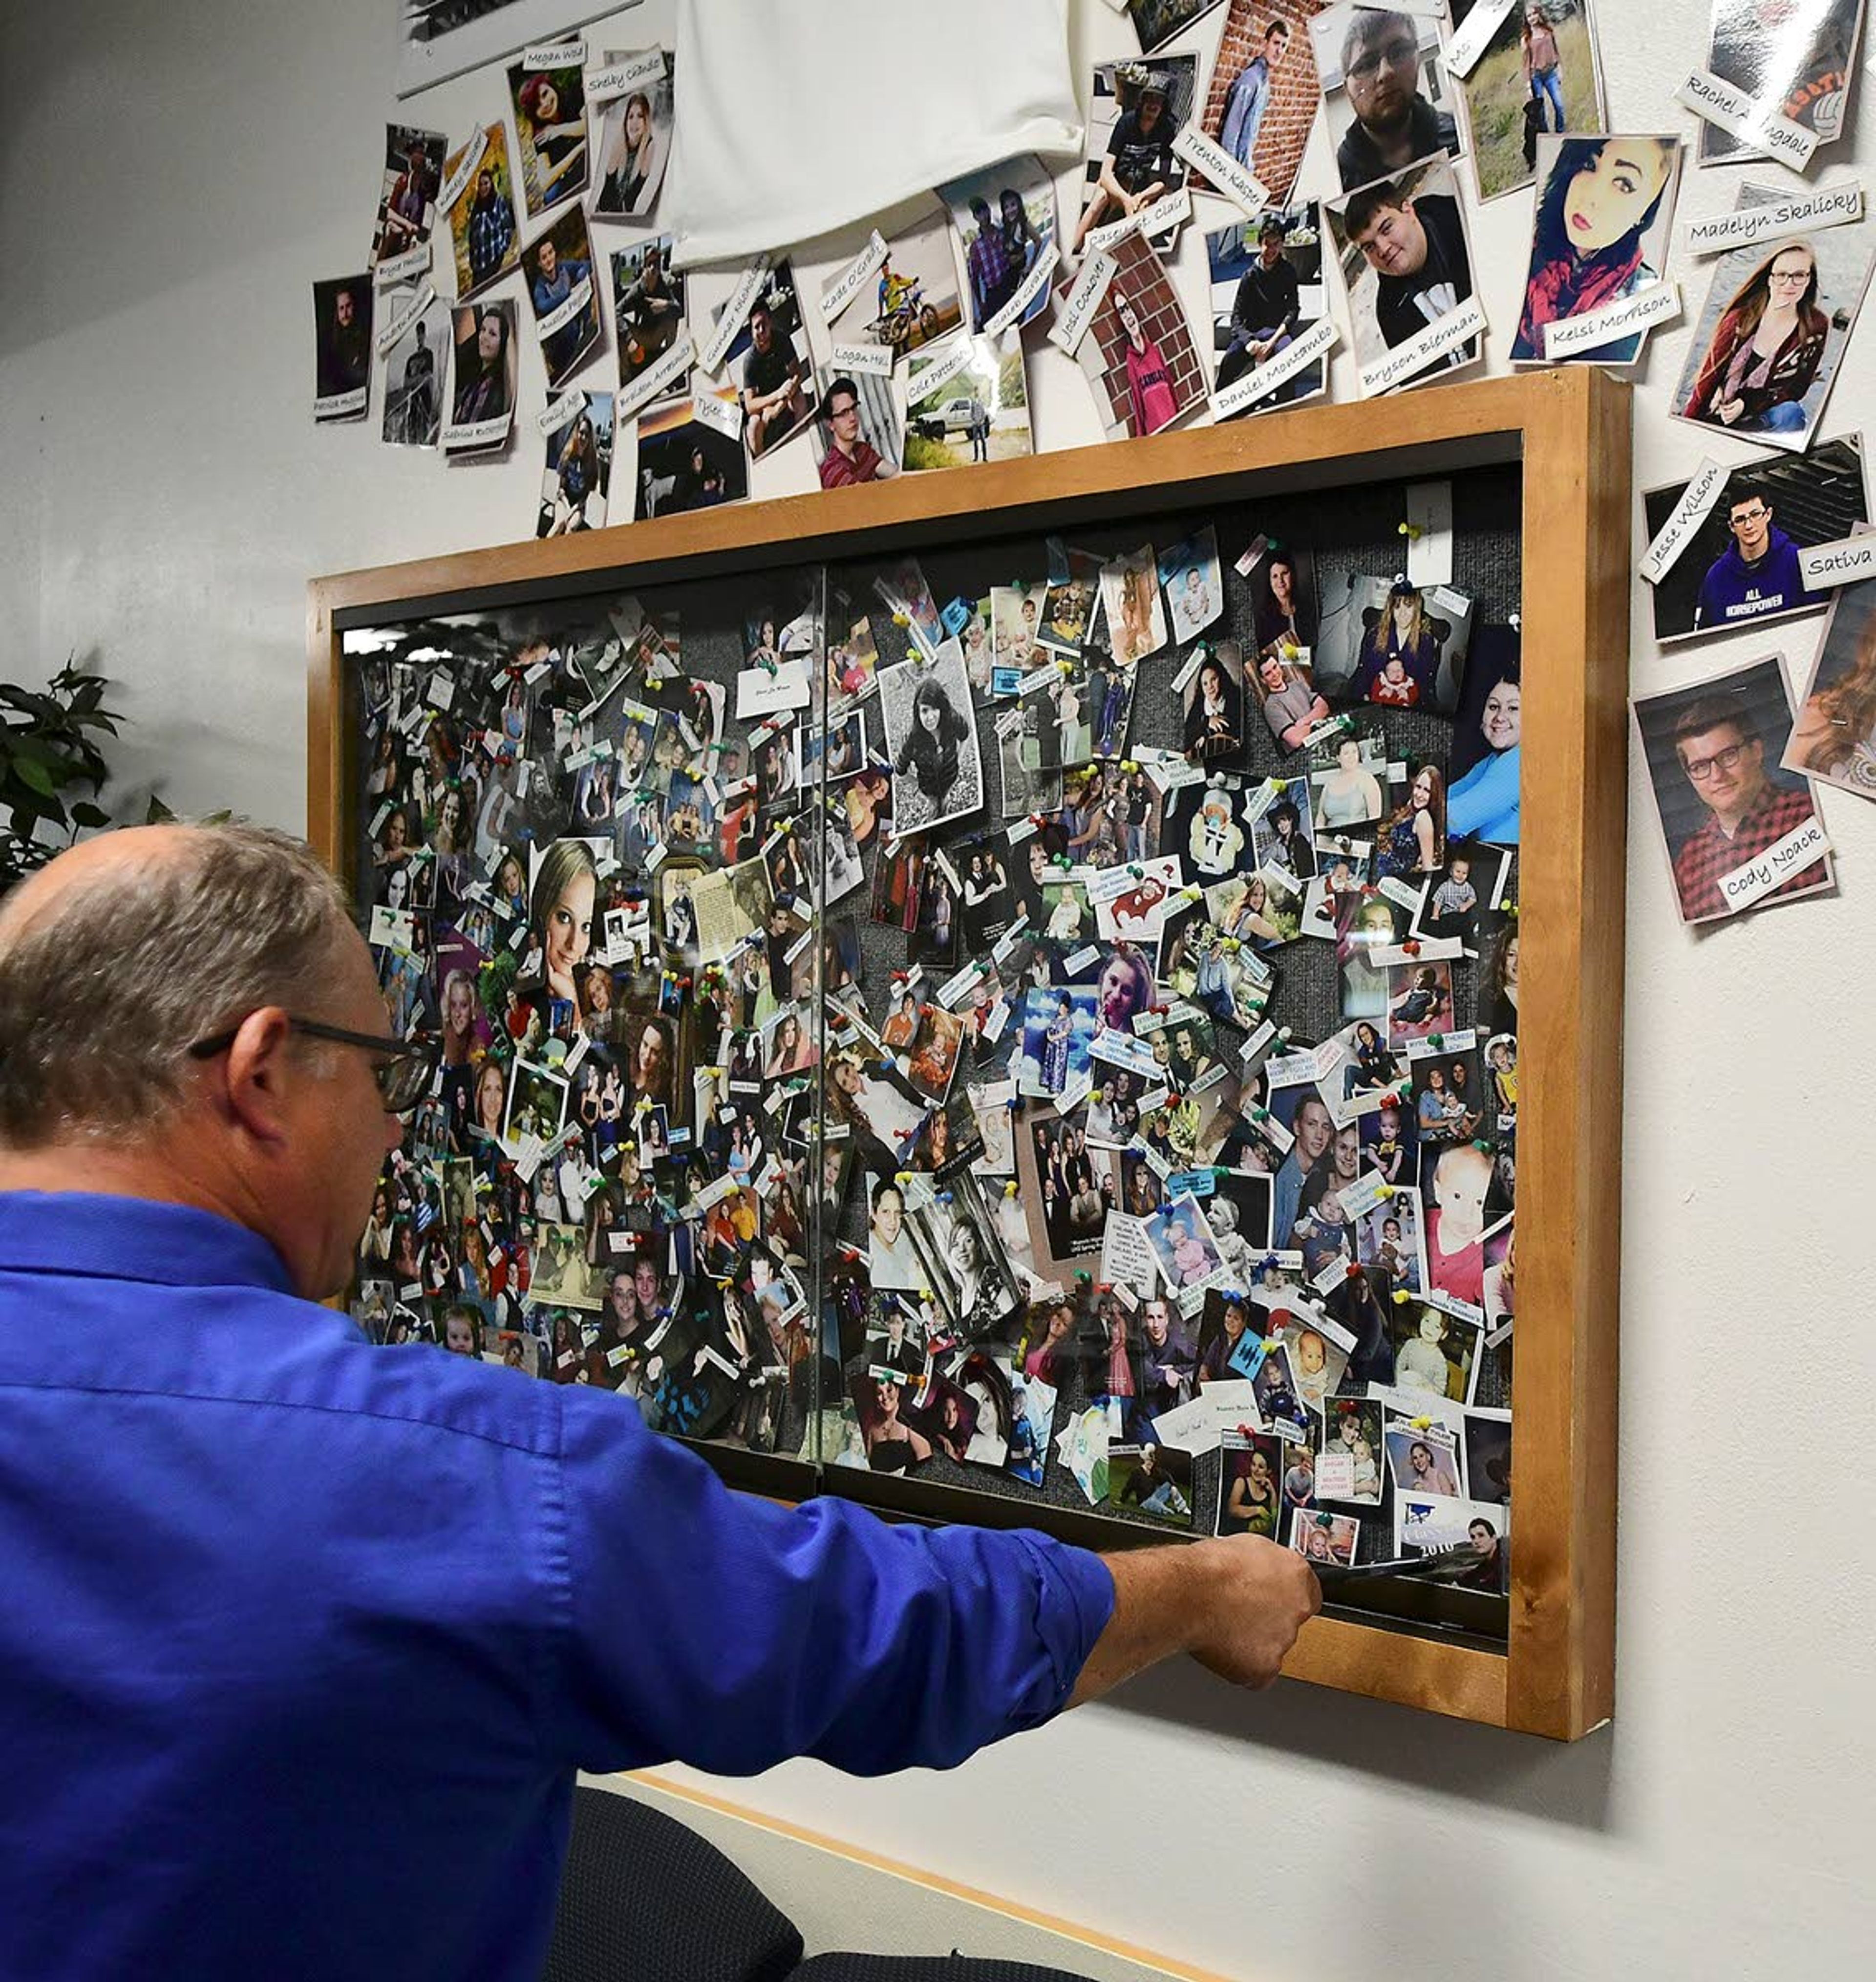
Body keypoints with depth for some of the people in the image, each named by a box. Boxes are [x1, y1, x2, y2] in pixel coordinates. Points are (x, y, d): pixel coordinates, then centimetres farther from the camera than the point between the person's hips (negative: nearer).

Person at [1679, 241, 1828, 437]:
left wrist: (1746, 405, -18)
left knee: (1791, 414, -33)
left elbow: (1796, 388, -4)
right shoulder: (1740, 318, -6)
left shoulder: (1816, 327, -5)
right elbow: (1710, 375, -5)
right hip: (1716, 419, 0)